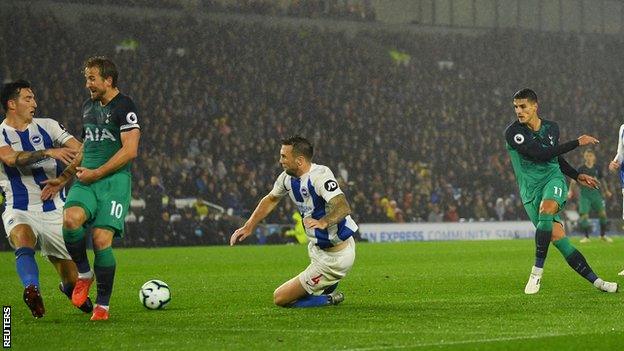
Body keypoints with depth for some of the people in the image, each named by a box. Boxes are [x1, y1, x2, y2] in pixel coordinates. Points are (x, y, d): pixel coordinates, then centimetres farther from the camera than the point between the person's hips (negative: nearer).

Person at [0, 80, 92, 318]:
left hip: (53, 210, 3)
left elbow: (81, 153, 4)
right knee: (24, 245, -37)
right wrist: (49, 152, -33)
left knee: (71, 278, 6)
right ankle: (32, 290, -57)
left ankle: (69, 289, 40)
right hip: (20, 211, -3)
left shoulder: (47, 126, 7)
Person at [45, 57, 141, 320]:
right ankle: (84, 274, -2)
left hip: (115, 180, -6)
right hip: (87, 180, 6)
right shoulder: (88, 106, 18)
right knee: (70, 219, -25)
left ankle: (103, 305, 1)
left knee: (101, 241, -14)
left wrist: (96, 173, -12)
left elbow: (130, 150, -12)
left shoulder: (124, 106, -5)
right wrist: (64, 178, 27)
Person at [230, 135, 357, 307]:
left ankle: (329, 299, 5)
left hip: (336, 258, -9)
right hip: (318, 248, 9)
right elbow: (271, 200, 22)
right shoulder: (287, 178, 2)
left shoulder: (320, 175, -24)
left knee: (280, 298, -4)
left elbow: (344, 208, -36)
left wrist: (323, 222, -53)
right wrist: (248, 227, 19)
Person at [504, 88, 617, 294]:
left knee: (546, 210, -33)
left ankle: (537, 271, -25)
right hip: (530, 189, -1)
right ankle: (595, 281, -6)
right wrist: (577, 143, -13)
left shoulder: (551, 128, 9)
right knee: (558, 238, -12)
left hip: (553, 179, 1)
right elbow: (540, 154, -17)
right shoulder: (513, 132, -8)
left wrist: (577, 176, 18)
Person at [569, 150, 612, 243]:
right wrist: (571, 191, -20)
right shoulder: (581, 169, -3)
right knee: (584, 215, -10)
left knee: (602, 213, -4)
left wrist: (606, 191, 24)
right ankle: (586, 237, 2)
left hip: (596, 193, 2)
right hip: (584, 194, -2)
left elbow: (601, 180, 19)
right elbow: (574, 180, -7)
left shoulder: (597, 168, 6)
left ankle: (603, 235, 12)